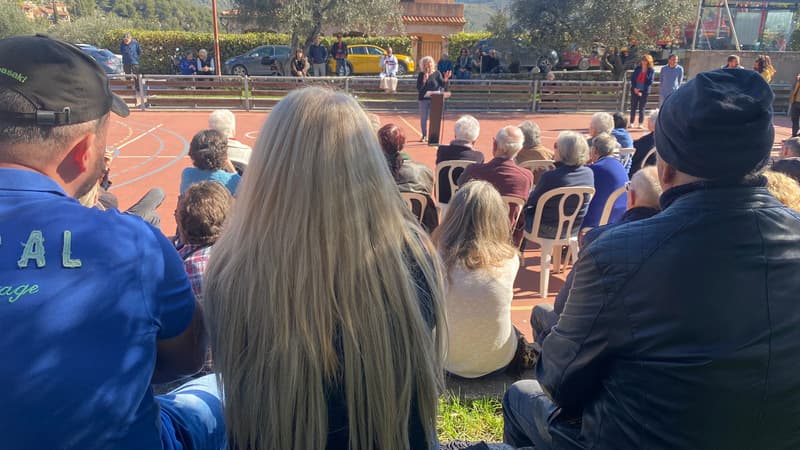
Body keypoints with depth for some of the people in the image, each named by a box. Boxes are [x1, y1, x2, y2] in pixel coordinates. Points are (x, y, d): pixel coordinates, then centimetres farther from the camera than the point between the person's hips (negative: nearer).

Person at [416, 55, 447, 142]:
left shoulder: (437, 74, 3)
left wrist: (445, 79, -21)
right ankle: (424, 136, 19)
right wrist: (424, 80, -19)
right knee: (423, 118, 7)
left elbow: (442, 85, -2)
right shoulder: (421, 74, 2)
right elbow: (418, 88, -5)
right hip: (423, 99, 1)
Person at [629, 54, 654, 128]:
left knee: (642, 108, 2)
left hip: (644, 92, -2)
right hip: (634, 90, 2)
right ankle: (631, 122, 11)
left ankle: (640, 124, 8)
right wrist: (634, 88, -9)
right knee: (633, 107, 4)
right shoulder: (637, 68, 6)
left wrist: (641, 90, -13)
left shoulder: (651, 71, -2)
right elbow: (632, 78, 4)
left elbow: (650, 82, -6)